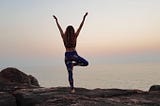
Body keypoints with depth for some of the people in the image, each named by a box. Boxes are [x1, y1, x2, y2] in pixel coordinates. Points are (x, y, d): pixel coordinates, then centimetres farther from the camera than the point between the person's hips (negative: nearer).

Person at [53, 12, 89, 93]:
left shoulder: (64, 37, 0)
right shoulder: (75, 36, -4)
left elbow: (59, 28, 11)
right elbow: (80, 27, 0)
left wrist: (56, 20, 23)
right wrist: (84, 18, 6)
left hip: (67, 55, 3)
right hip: (74, 54, -3)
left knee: (70, 73, 5)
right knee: (86, 63, 17)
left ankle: (72, 88, 1)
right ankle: (74, 64, 1)